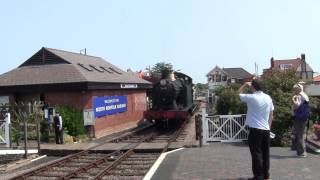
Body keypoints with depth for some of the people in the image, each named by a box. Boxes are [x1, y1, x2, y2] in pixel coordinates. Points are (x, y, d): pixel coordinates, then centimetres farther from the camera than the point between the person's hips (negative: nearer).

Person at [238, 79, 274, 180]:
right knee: (265, 152, 13)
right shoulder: (268, 98, 7)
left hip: (255, 130, -6)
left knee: (256, 153, -1)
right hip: (266, 129, 6)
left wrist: (245, 84, 14)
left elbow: (239, 93, 4)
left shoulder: (251, 97, -12)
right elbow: (271, 114, 12)